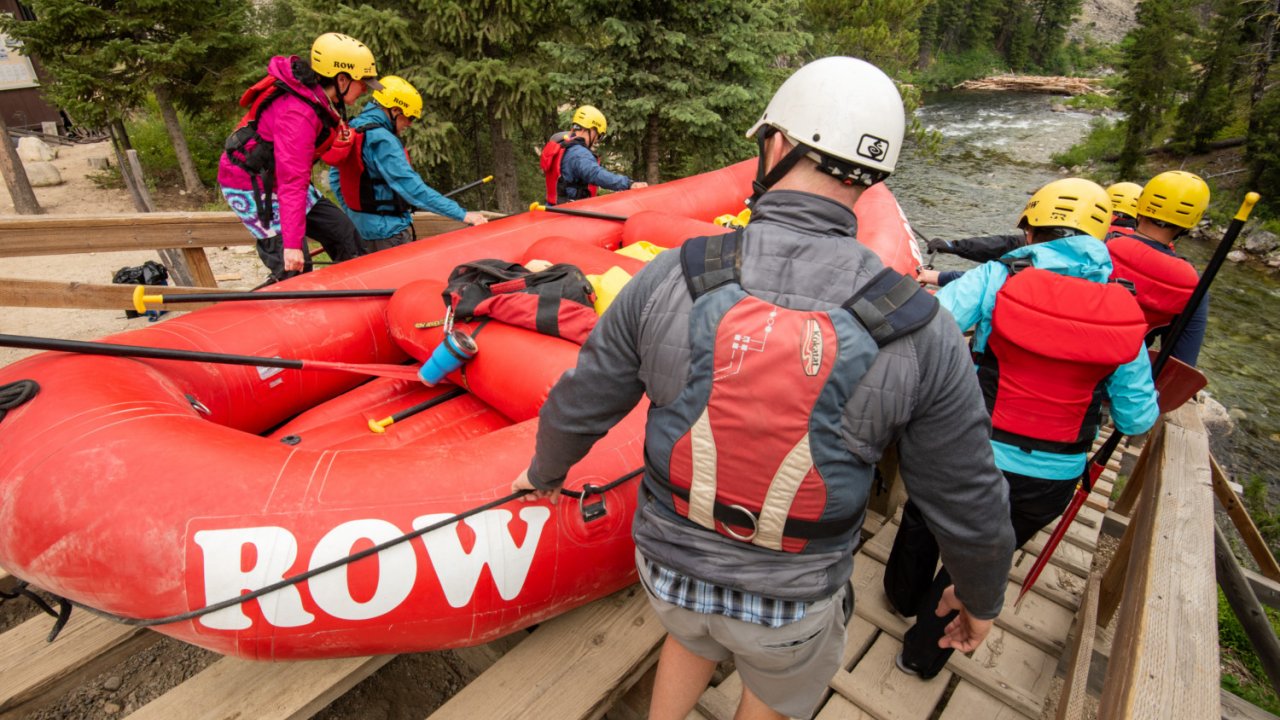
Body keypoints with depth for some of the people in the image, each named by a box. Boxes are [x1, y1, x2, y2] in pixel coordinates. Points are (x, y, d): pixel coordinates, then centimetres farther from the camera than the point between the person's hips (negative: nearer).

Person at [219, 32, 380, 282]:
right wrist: (292, 244, -35)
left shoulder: (323, 99, -2)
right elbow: (293, 182, -33)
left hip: (278, 179, 9)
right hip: (251, 187, -9)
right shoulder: (298, 114, -29)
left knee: (344, 233, 6)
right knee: (293, 267, -15)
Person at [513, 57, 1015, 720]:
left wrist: (544, 473, 14)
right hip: (792, 607, 0)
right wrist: (981, 596, 14)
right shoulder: (918, 333, -20)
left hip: (668, 569, 1)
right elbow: (966, 503, -8)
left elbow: (577, 408, -8)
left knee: (691, 640, 36)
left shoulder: (668, 280, -20)